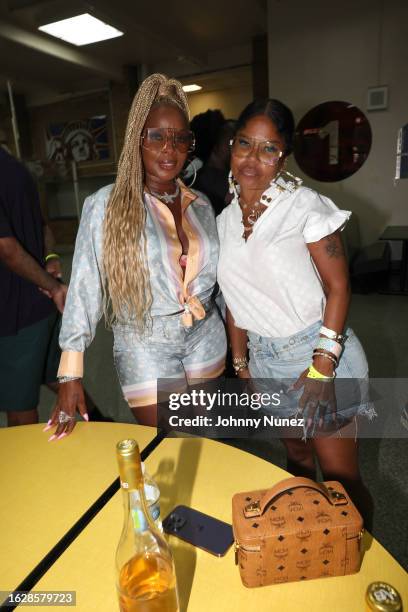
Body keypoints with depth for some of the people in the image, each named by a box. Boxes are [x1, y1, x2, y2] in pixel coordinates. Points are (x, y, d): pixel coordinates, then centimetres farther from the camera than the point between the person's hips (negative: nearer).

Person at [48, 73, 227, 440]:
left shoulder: (201, 205, 3)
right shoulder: (106, 206, -12)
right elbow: (85, 287, -12)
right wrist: (71, 372, -14)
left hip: (206, 340, 5)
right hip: (146, 348, -4)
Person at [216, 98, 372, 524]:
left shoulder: (304, 206, -12)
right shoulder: (225, 219, 4)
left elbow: (338, 286, -13)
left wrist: (322, 366, -19)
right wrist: (240, 363, 11)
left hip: (316, 351, -5)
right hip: (264, 359, 5)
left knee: (340, 480, 4)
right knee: (296, 457, 24)